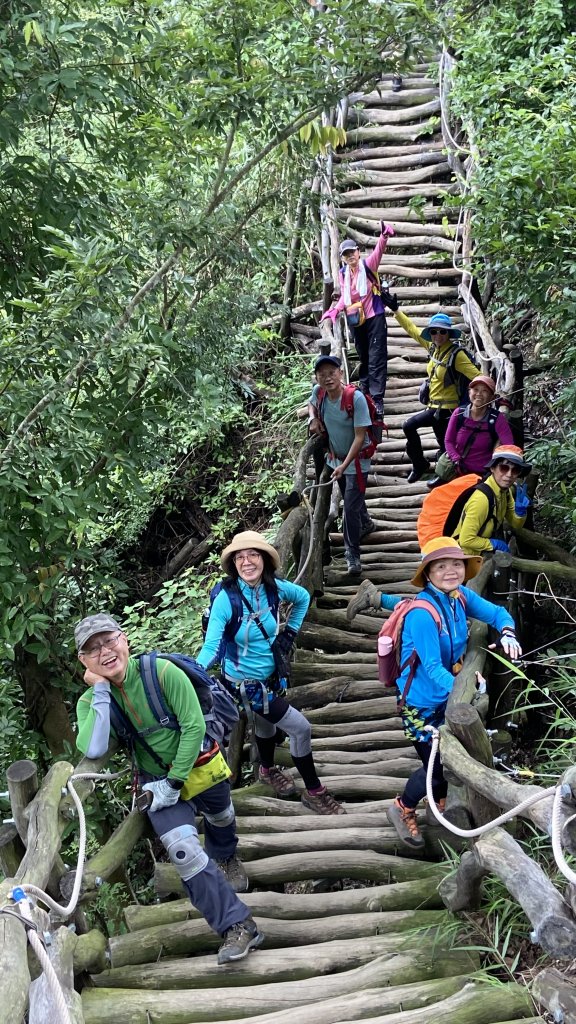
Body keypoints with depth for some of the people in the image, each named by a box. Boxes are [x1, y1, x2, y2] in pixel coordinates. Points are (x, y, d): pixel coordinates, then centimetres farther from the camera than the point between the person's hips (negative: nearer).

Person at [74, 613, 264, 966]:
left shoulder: (162, 671, -26)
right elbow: (93, 749, -33)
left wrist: (175, 782, -22)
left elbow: (194, 726, -23)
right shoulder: (91, 701, -15)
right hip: (156, 778, 1)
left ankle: (225, 858, 62)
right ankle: (238, 926, -8)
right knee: (184, 850, -18)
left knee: (221, 818, 25)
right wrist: (101, 690, -32)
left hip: (196, 765, -1)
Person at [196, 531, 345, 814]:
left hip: (270, 675, 6)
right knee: (301, 728, -6)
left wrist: (290, 631, 4)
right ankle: (314, 792, 14)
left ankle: (267, 770, 59)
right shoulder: (227, 598, -28)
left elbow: (303, 597, 9)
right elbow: (211, 647, -31)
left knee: (266, 722, 30)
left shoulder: (274, 587, -14)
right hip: (245, 682, -6)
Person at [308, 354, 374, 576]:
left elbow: (360, 437, -28)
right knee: (351, 498, 26)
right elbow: (311, 403, 15)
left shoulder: (355, 398, -29)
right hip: (335, 457, 6)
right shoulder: (318, 392, -12)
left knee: (351, 507, -9)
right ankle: (365, 524, 55)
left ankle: (352, 555, 4)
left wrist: (344, 466, -33)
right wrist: (313, 418, -8)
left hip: (356, 460, -6)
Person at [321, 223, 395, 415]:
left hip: (374, 317, -6)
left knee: (376, 360, -7)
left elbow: (378, 251, -25)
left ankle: (377, 399, -9)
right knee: (363, 359, 17)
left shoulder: (368, 265, -6)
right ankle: (365, 393, 29)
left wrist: (384, 236, -44)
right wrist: (334, 311, 0)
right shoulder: (343, 274, 7)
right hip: (355, 320, 6)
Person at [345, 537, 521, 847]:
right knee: (437, 767, 3)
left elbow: (497, 613, 5)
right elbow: (433, 668, -31)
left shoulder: (460, 597, -9)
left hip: (447, 696, 6)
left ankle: (442, 803, 48)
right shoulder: (422, 614, -30)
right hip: (421, 705, -6)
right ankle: (402, 810, 31)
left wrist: (507, 633, -16)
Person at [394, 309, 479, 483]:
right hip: (434, 406, 7)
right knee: (444, 445, 15)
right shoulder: (434, 347, 3)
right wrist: (396, 310, 16)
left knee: (408, 426, -11)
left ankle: (419, 464, 6)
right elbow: (412, 330, 12)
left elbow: (477, 376, -22)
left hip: (445, 408, -7)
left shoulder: (456, 354, -18)